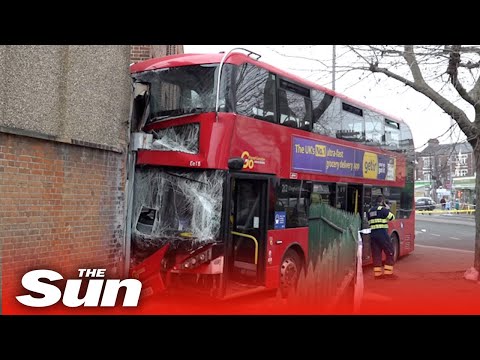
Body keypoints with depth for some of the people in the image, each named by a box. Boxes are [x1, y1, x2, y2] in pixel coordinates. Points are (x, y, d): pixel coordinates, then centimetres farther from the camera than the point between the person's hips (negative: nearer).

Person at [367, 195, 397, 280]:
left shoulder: (370, 211, 16)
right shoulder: (383, 209, -6)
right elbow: (392, 217, 2)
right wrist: (387, 208, 11)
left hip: (373, 234, 7)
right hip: (382, 233, -7)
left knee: (376, 254, 10)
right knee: (390, 252, 4)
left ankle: (377, 274, 11)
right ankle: (388, 273, 3)